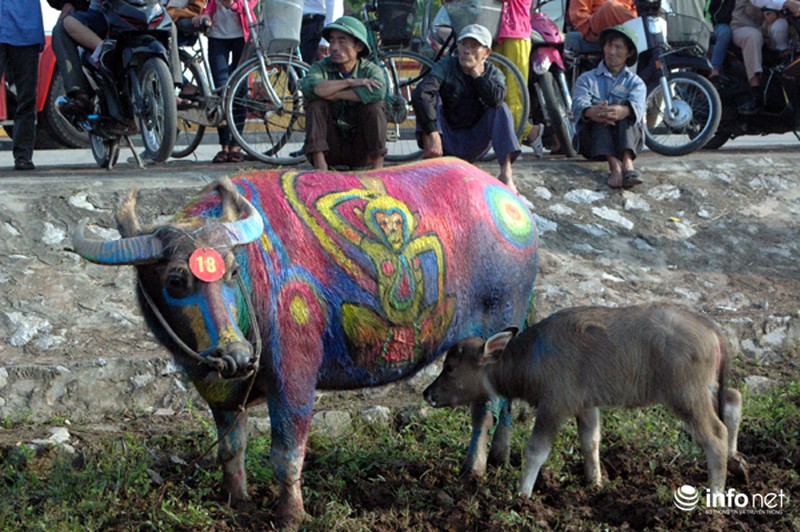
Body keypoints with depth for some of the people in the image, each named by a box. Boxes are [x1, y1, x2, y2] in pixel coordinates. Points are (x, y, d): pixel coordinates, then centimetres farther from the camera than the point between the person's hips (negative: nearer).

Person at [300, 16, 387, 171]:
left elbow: (378, 92, -32)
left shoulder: (371, 70, -6)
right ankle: (320, 165, -25)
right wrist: (350, 82, -27)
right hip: (331, 149, 1)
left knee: (374, 106, -22)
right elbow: (308, 86, -29)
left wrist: (331, 94, -25)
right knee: (315, 102, -19)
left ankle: (378, 165, -21)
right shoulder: (322, 67, -4)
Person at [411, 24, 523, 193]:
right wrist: (432, 133, -39)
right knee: (432, 96, -20)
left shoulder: (493, 74, 0)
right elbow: (420, 94, -29)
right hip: (446, 143, -1)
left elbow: (496, 98, -26)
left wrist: (476, 73, -16)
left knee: (500, 109, -18)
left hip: (473, 147, 1)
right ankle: (430, 162, -38)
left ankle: (506, 173, -29)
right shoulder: (445, 67, -8)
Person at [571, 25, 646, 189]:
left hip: (628, 135, 0)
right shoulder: (587, 79, 16)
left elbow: (637, 105, -10)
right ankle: (614, 164, -54)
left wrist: (621, 111, -38)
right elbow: (579, 103, -9)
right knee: (600, 112, -29)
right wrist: (592, 112, -36)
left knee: (625, 111, -28)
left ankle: (627, 163, -53)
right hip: (592, 139, 0)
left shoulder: (635, 82, 16)